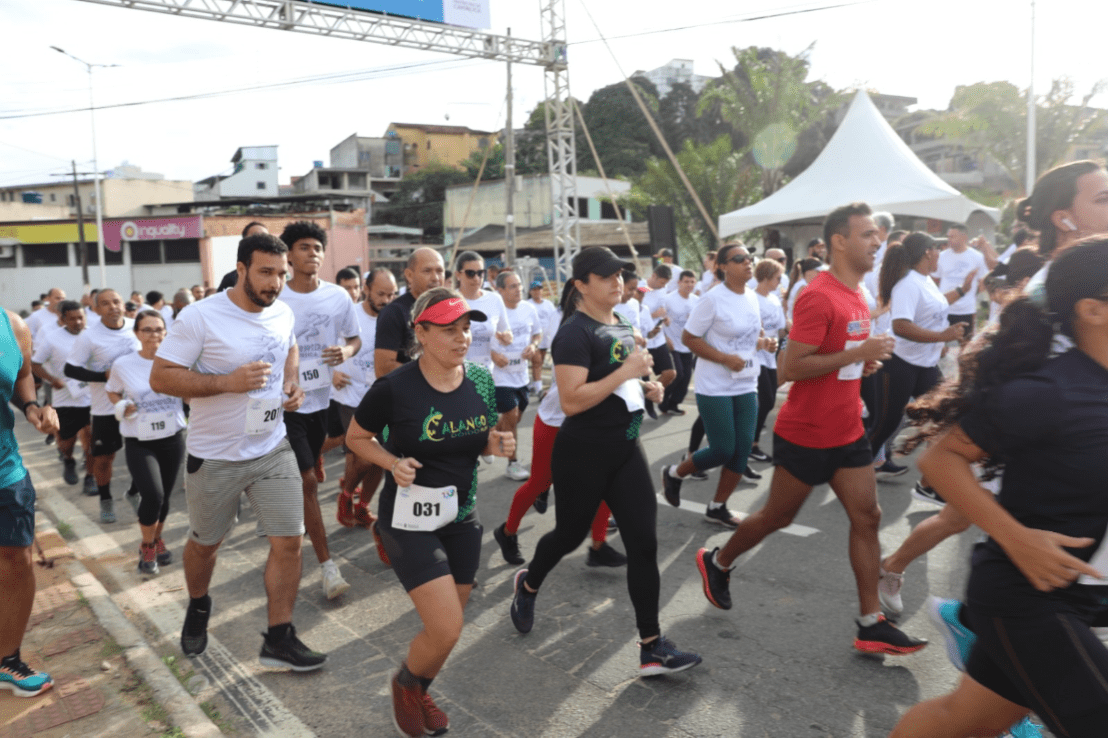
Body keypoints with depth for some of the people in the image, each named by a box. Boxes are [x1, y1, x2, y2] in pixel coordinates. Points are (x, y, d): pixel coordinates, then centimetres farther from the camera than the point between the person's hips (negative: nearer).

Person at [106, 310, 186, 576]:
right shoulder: (123, 365, -5)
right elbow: (112, 391, 13)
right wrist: (122, 407, -7)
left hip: (173, 439, 2)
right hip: (139, 443, -2)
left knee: (164, 497, 11)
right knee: (153, 495, -16)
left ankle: (157, 540, 39)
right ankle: (147, 546, 11)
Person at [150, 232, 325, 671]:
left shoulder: (283, 313, 0)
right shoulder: (201, 317, -18)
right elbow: (160, 376, -18)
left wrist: (290, 383, 1)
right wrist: (228, 381, -28)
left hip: (273, 450, 4)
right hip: (215, 457, -4)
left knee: (289, 542, -1)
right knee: (204, 543, 17)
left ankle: (278, 640, 14)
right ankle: (198, 607, 48)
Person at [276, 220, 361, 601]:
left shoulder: (338, 296, -1)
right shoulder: (274, 299, -10)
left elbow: (355, 338, 10)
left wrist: (346, 351, -13)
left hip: (322, 399, 4)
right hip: (285, 402, -4)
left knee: (310, 477, 19)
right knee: (308, 481, -6)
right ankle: (327, 565, 1)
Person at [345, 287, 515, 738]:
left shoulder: (481, 380, -4)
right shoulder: (395, 387, -18)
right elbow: (356, 438, -3)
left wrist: (497, 445, -11)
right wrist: (393, 463, -20)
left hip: (462, 517, 5)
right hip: (410, 519, -5)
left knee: (447, 629, 17)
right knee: (446, 630, -11)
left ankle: (419, 694, 47)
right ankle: (404, 684, 24)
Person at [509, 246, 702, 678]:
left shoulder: (621, 325, 11)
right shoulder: (575, 332, -16)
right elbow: (571, 401, -24)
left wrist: (646, 387, 6)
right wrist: (626, 372, -25)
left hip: (625, 448, 7)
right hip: (583, 453, -7)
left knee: (644, 544, 1)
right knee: (570, 534, 12)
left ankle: (652, 647, 8)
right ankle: (528, 585, 45)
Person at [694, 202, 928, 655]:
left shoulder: (856, 296, 9)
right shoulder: (818, 297, -21)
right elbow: (791, 368, -25)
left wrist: (865, 361, 5)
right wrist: (857, 353, -26)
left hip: (847, 432, 8)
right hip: (806, 435, -8)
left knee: (867, 517, 5)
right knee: (778, 516, 9)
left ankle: (872, 626, 13)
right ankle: (716, 563, 33)